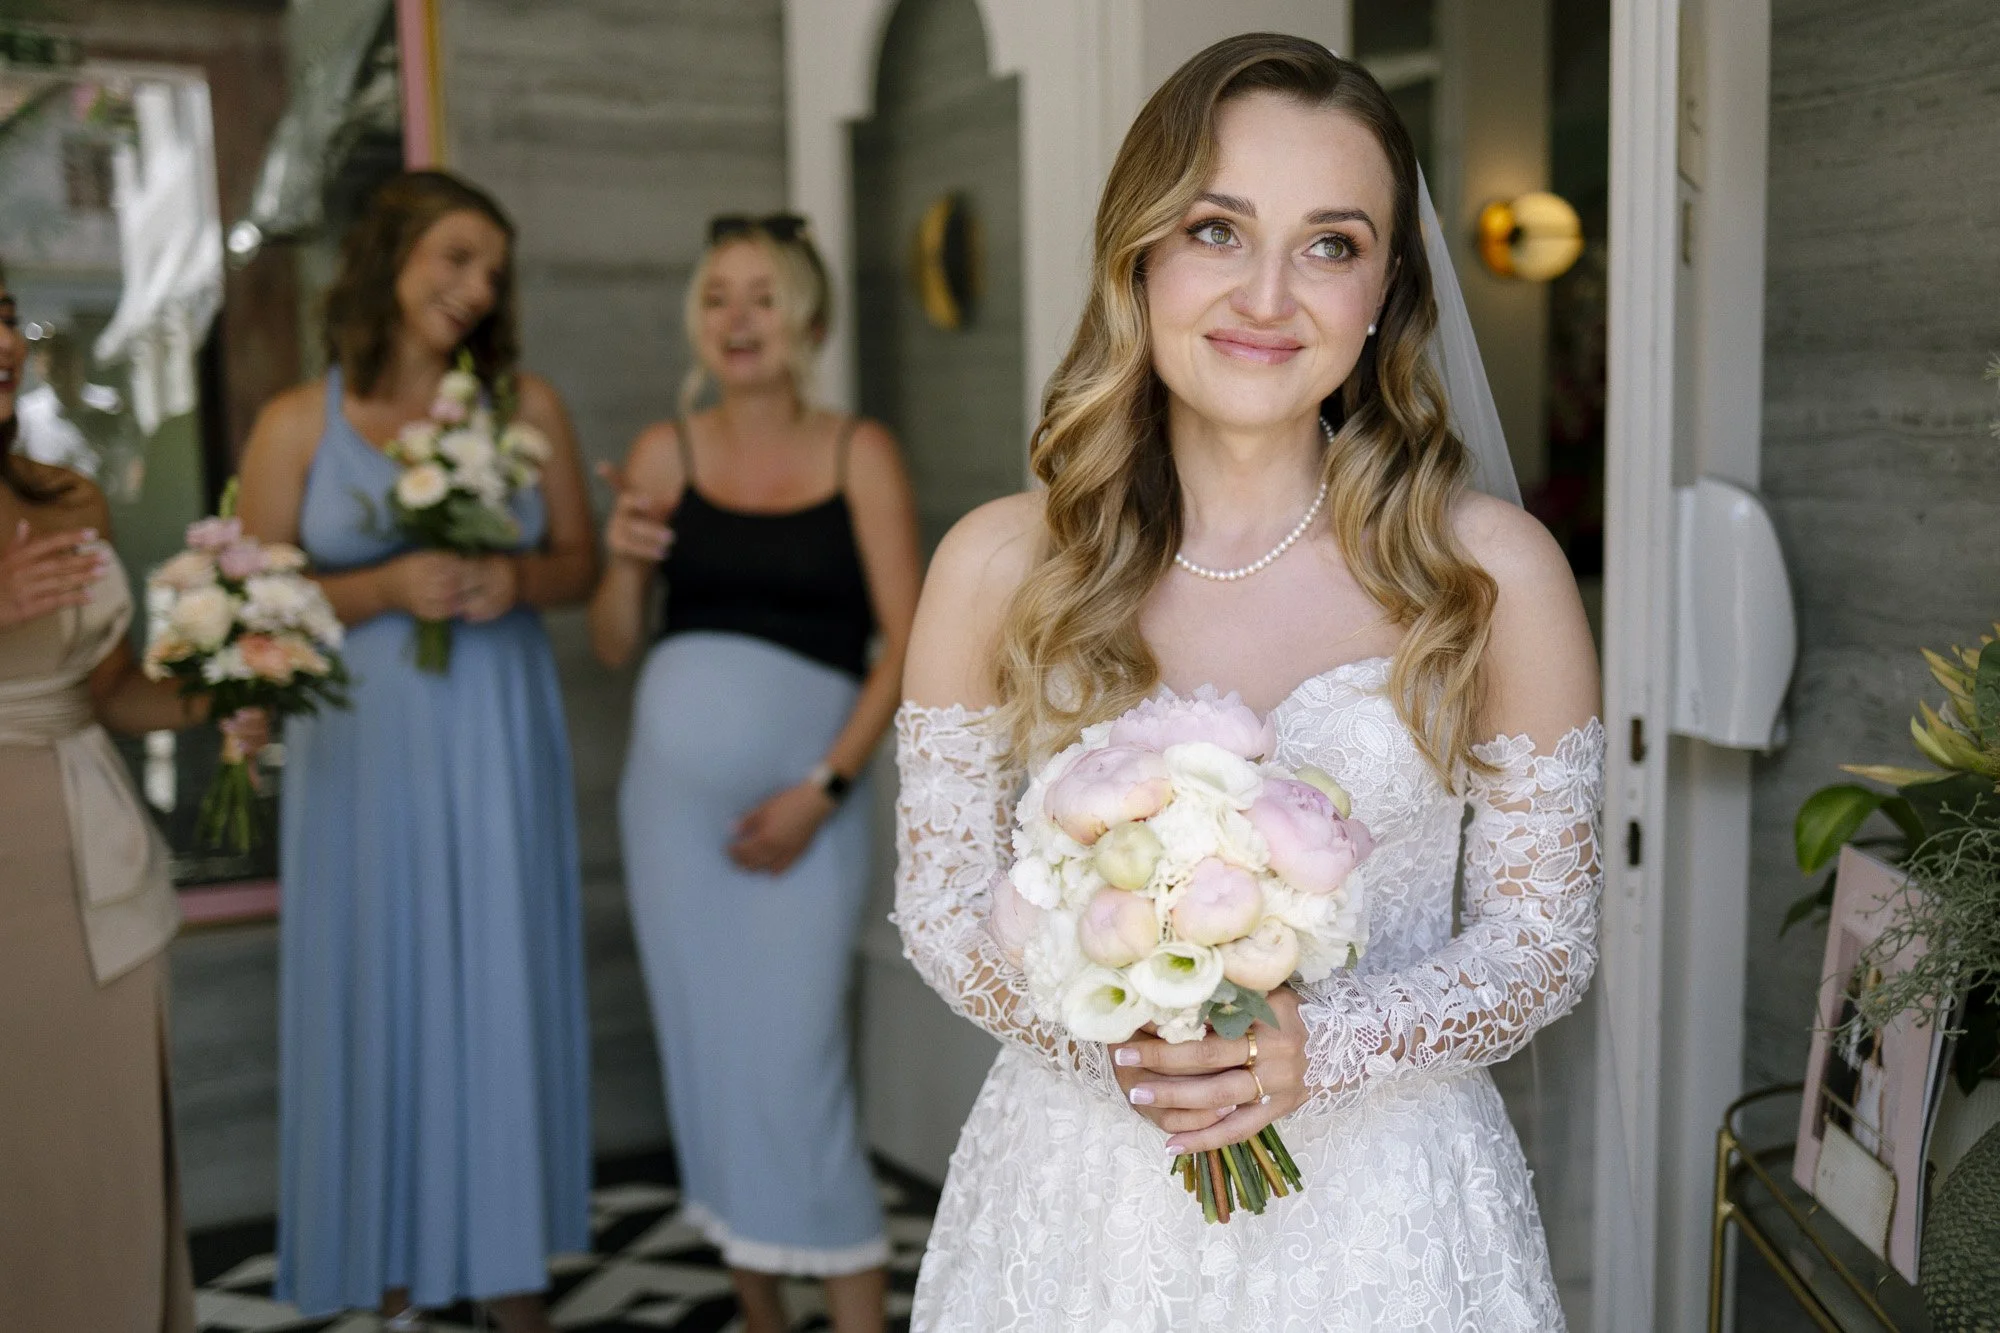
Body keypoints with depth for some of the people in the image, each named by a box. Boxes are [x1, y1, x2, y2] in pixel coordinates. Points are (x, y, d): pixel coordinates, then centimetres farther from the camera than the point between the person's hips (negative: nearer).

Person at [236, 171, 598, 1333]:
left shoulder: (528, 406, 5)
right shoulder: (297, 426, 0)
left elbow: (582, 562, 9)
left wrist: (515, 580, -12)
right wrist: (391, 589, -15)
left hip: (500, 742, 2)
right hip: (366, 747, -1)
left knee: (506, 988, 5)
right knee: (381, 989, 4)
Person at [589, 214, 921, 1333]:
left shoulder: (858, 454, 1)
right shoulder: (666, 453, 7)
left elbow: (906, 641, -4)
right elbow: (614, 645, 9)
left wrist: (822, 789, -11)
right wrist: (624, 560, -11)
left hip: (805, 791, -3)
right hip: (677, 785, 3)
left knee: (795, 1062, -8)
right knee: (708, 1056, 8)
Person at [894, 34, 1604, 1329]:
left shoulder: (1494, 572, -10)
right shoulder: (997, 567, -7)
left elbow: (1547, 934, -3)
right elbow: (943, 901, 0)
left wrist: (1318, 1052, -18)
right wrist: (1114, 1041, -17)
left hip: (1383, 1206, 0)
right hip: (1079, 1186, 1)